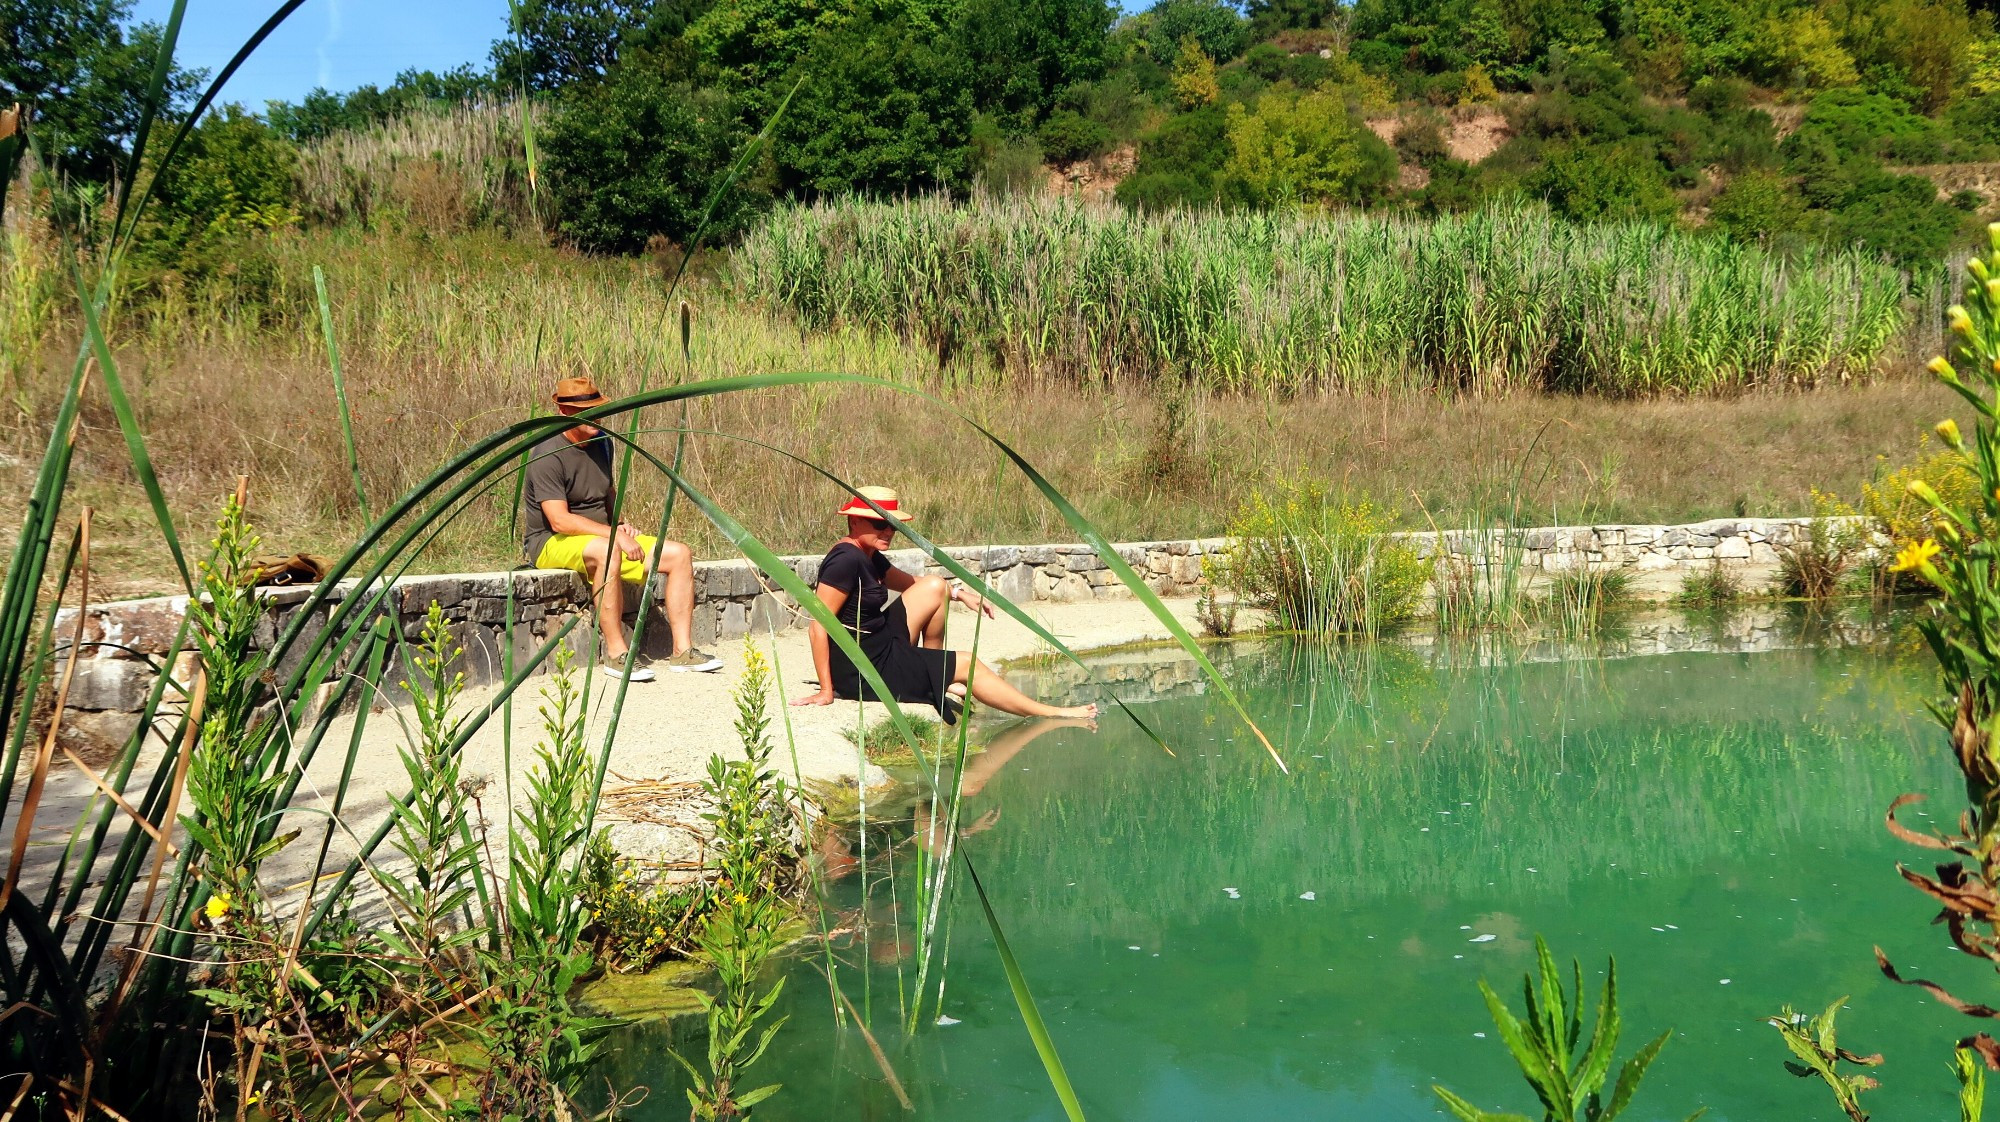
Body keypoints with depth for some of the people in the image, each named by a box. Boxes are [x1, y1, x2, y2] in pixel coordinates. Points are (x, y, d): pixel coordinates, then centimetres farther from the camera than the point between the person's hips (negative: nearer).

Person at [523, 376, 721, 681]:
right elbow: (560, 521, -24)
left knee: (680, 554, -5)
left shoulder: (601, 442, 10)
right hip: (553, 543, -8)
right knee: (606, 551, -41)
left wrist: (620, 524, 9)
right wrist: (615, 534, -25)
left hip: (606, 538, 8)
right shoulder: (547, 455, -16)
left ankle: (682, 651, -8)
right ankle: (615, 654, -35)